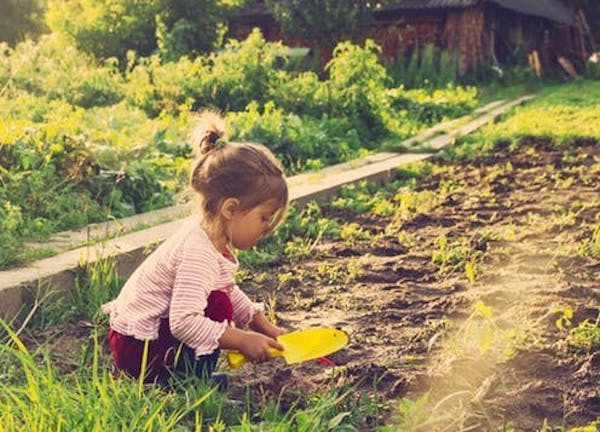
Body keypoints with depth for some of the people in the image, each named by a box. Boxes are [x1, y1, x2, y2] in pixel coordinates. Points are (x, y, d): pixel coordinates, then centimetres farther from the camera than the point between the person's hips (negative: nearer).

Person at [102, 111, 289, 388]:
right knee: (218, 306, -21)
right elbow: (184, 322, -35)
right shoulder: (198, 254, -28)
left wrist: (264, 326, 10)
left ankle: (191, 374, 11)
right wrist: (242, 340, -29)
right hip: (136, 351, -10)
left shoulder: (212, 238, 3)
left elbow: (231, 291, 17)